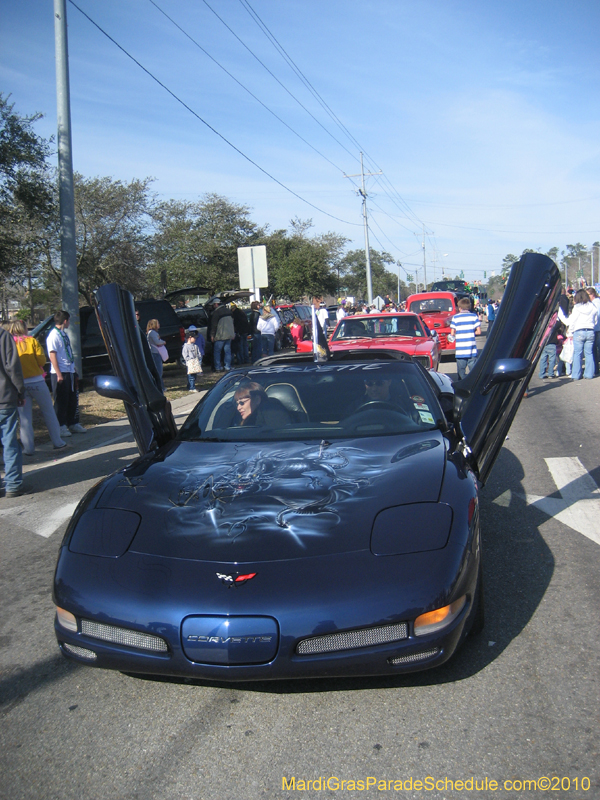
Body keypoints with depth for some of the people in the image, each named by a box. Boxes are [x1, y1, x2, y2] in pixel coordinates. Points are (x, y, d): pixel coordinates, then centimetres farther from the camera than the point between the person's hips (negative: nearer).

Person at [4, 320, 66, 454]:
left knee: (25, 417, 7)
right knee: (49, 413, 9)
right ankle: (58, 442, 13)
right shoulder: (32, 341, -2)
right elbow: (41, 360, -7)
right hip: (36, 381, -2)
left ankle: (28, 448, 7)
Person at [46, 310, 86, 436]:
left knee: (73, 400, 13)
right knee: (61, 401, 0)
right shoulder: (53, 335, -13)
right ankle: (61, 427, 8)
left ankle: (73, 424, 23)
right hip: (60, 373, -8)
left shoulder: (63, 334, 14)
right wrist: (59, 374, -20)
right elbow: (52, 355, -17)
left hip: (70, 372, 9)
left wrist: (74, 369, 18)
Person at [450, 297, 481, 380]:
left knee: (461, 372, 7)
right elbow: (478, 331, -1)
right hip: (472, 350, 0)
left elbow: (452, 333, -1)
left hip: (460, 350, 0)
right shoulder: (474, 316, 2)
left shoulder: (455, 317, 1)